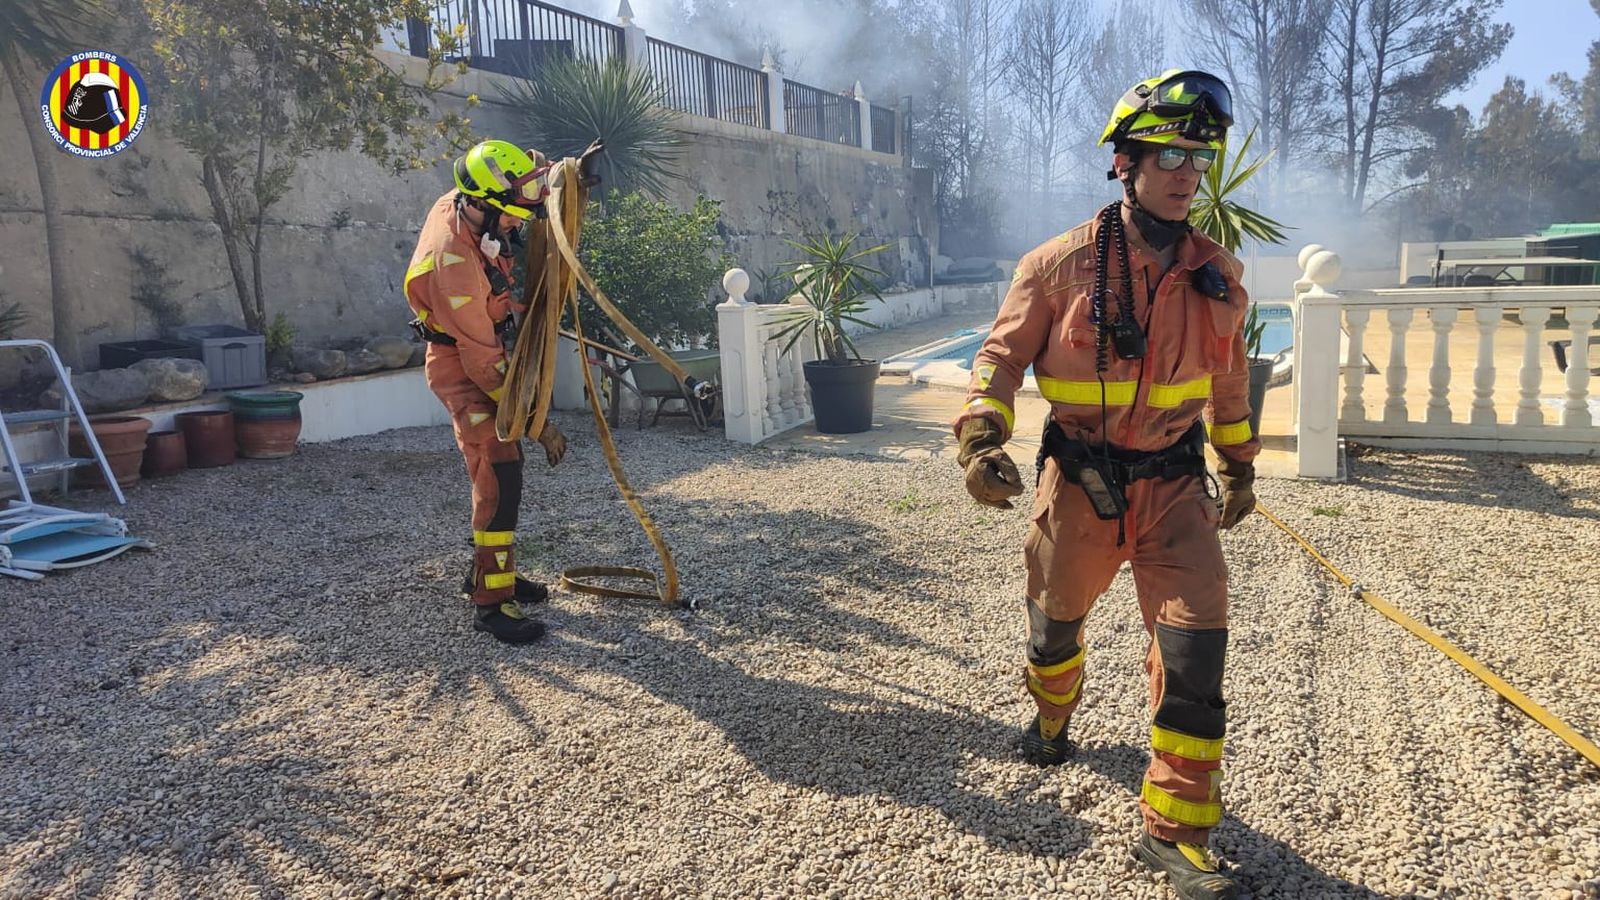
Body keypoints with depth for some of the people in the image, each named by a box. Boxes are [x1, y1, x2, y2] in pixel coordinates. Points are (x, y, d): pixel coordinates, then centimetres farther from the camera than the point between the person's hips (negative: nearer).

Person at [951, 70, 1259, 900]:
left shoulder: (1216, 274, 1)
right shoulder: (1062, 264, -11)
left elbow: (1228, 380, 15)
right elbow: (1003, 357, -5)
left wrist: (1239, 466, 22)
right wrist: (980, 439, -21)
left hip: (1176, 488, 2)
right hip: (1077, 485, -2)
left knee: (1196, 649, -7)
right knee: (1056, 622, 19)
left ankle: (1173, 830, 8)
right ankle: (1051, 718, 54)